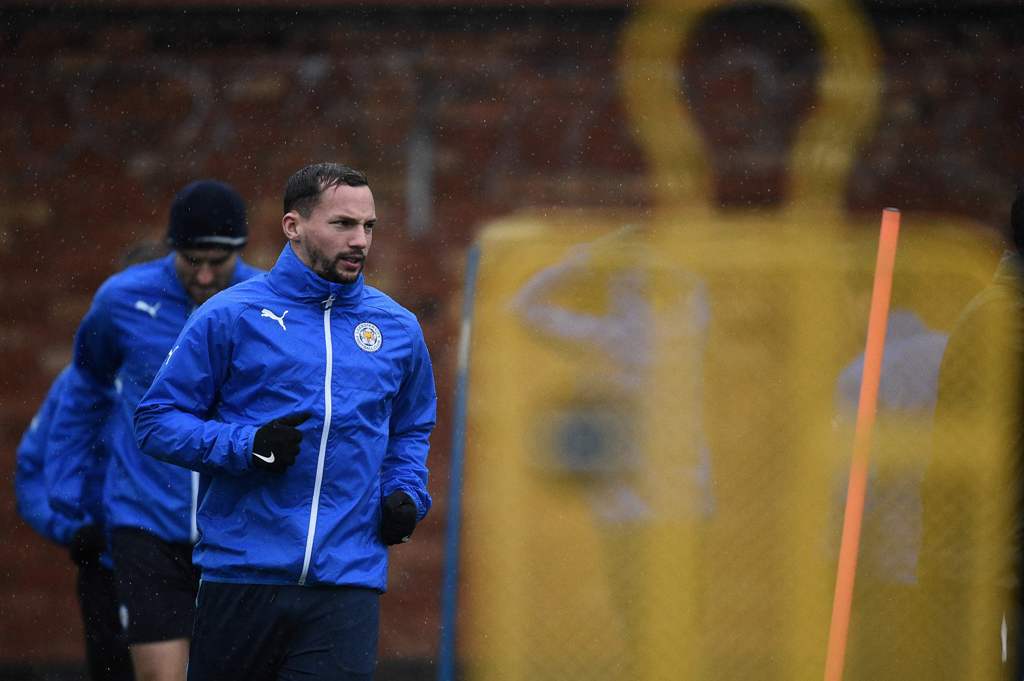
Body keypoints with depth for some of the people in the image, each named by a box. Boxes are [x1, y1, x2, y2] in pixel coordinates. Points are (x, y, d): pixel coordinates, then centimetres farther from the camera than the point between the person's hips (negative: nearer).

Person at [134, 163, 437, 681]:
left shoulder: (398, 329, 13)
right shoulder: (230, 316, 0)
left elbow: (412, 429, 29)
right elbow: (157, 419, 1)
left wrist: (406, 493, 9)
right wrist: (245, 446, -13)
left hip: (348, 583, 2)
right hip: (241, 575, -2)